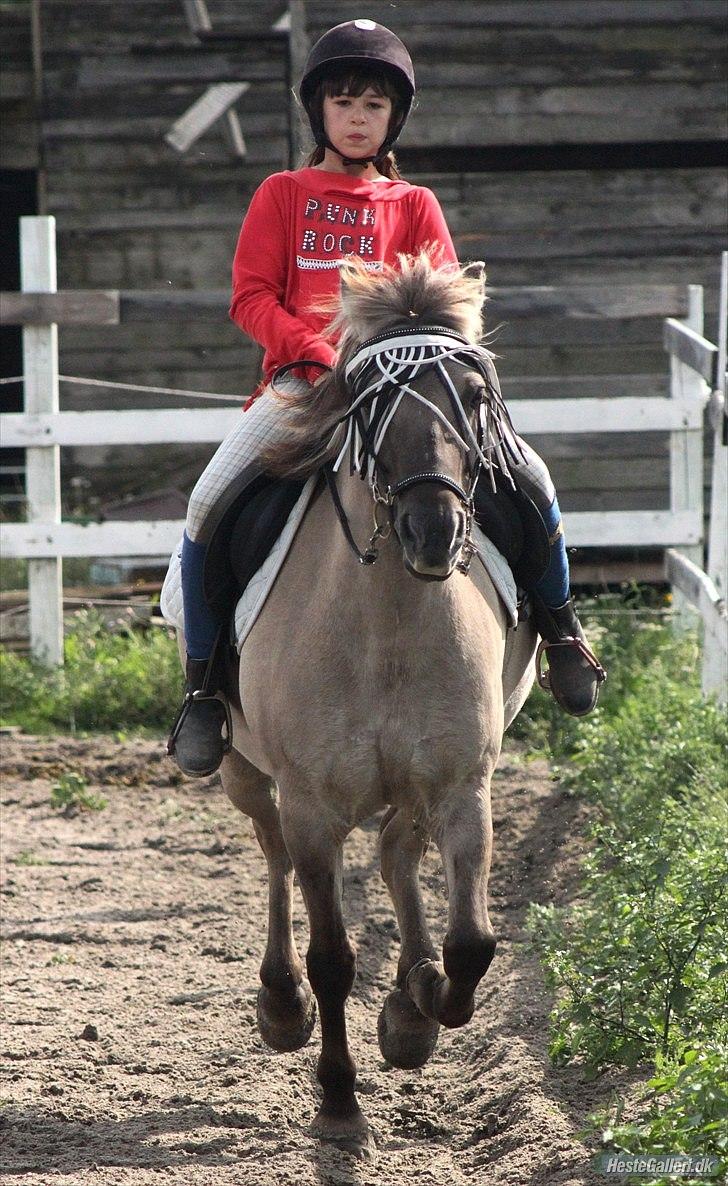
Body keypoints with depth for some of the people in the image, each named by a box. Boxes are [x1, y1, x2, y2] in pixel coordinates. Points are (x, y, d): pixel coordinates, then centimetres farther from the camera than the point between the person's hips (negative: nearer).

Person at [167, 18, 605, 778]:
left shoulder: (413, 206, 15)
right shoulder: (283, 196, 11)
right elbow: (251, 298, 1)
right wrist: (318, 350, -16)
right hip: (302, 378, -1)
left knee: (528, 475, -17)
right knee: (210, 502, -25)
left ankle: (559, 630, 4)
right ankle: (202, 681, -12)